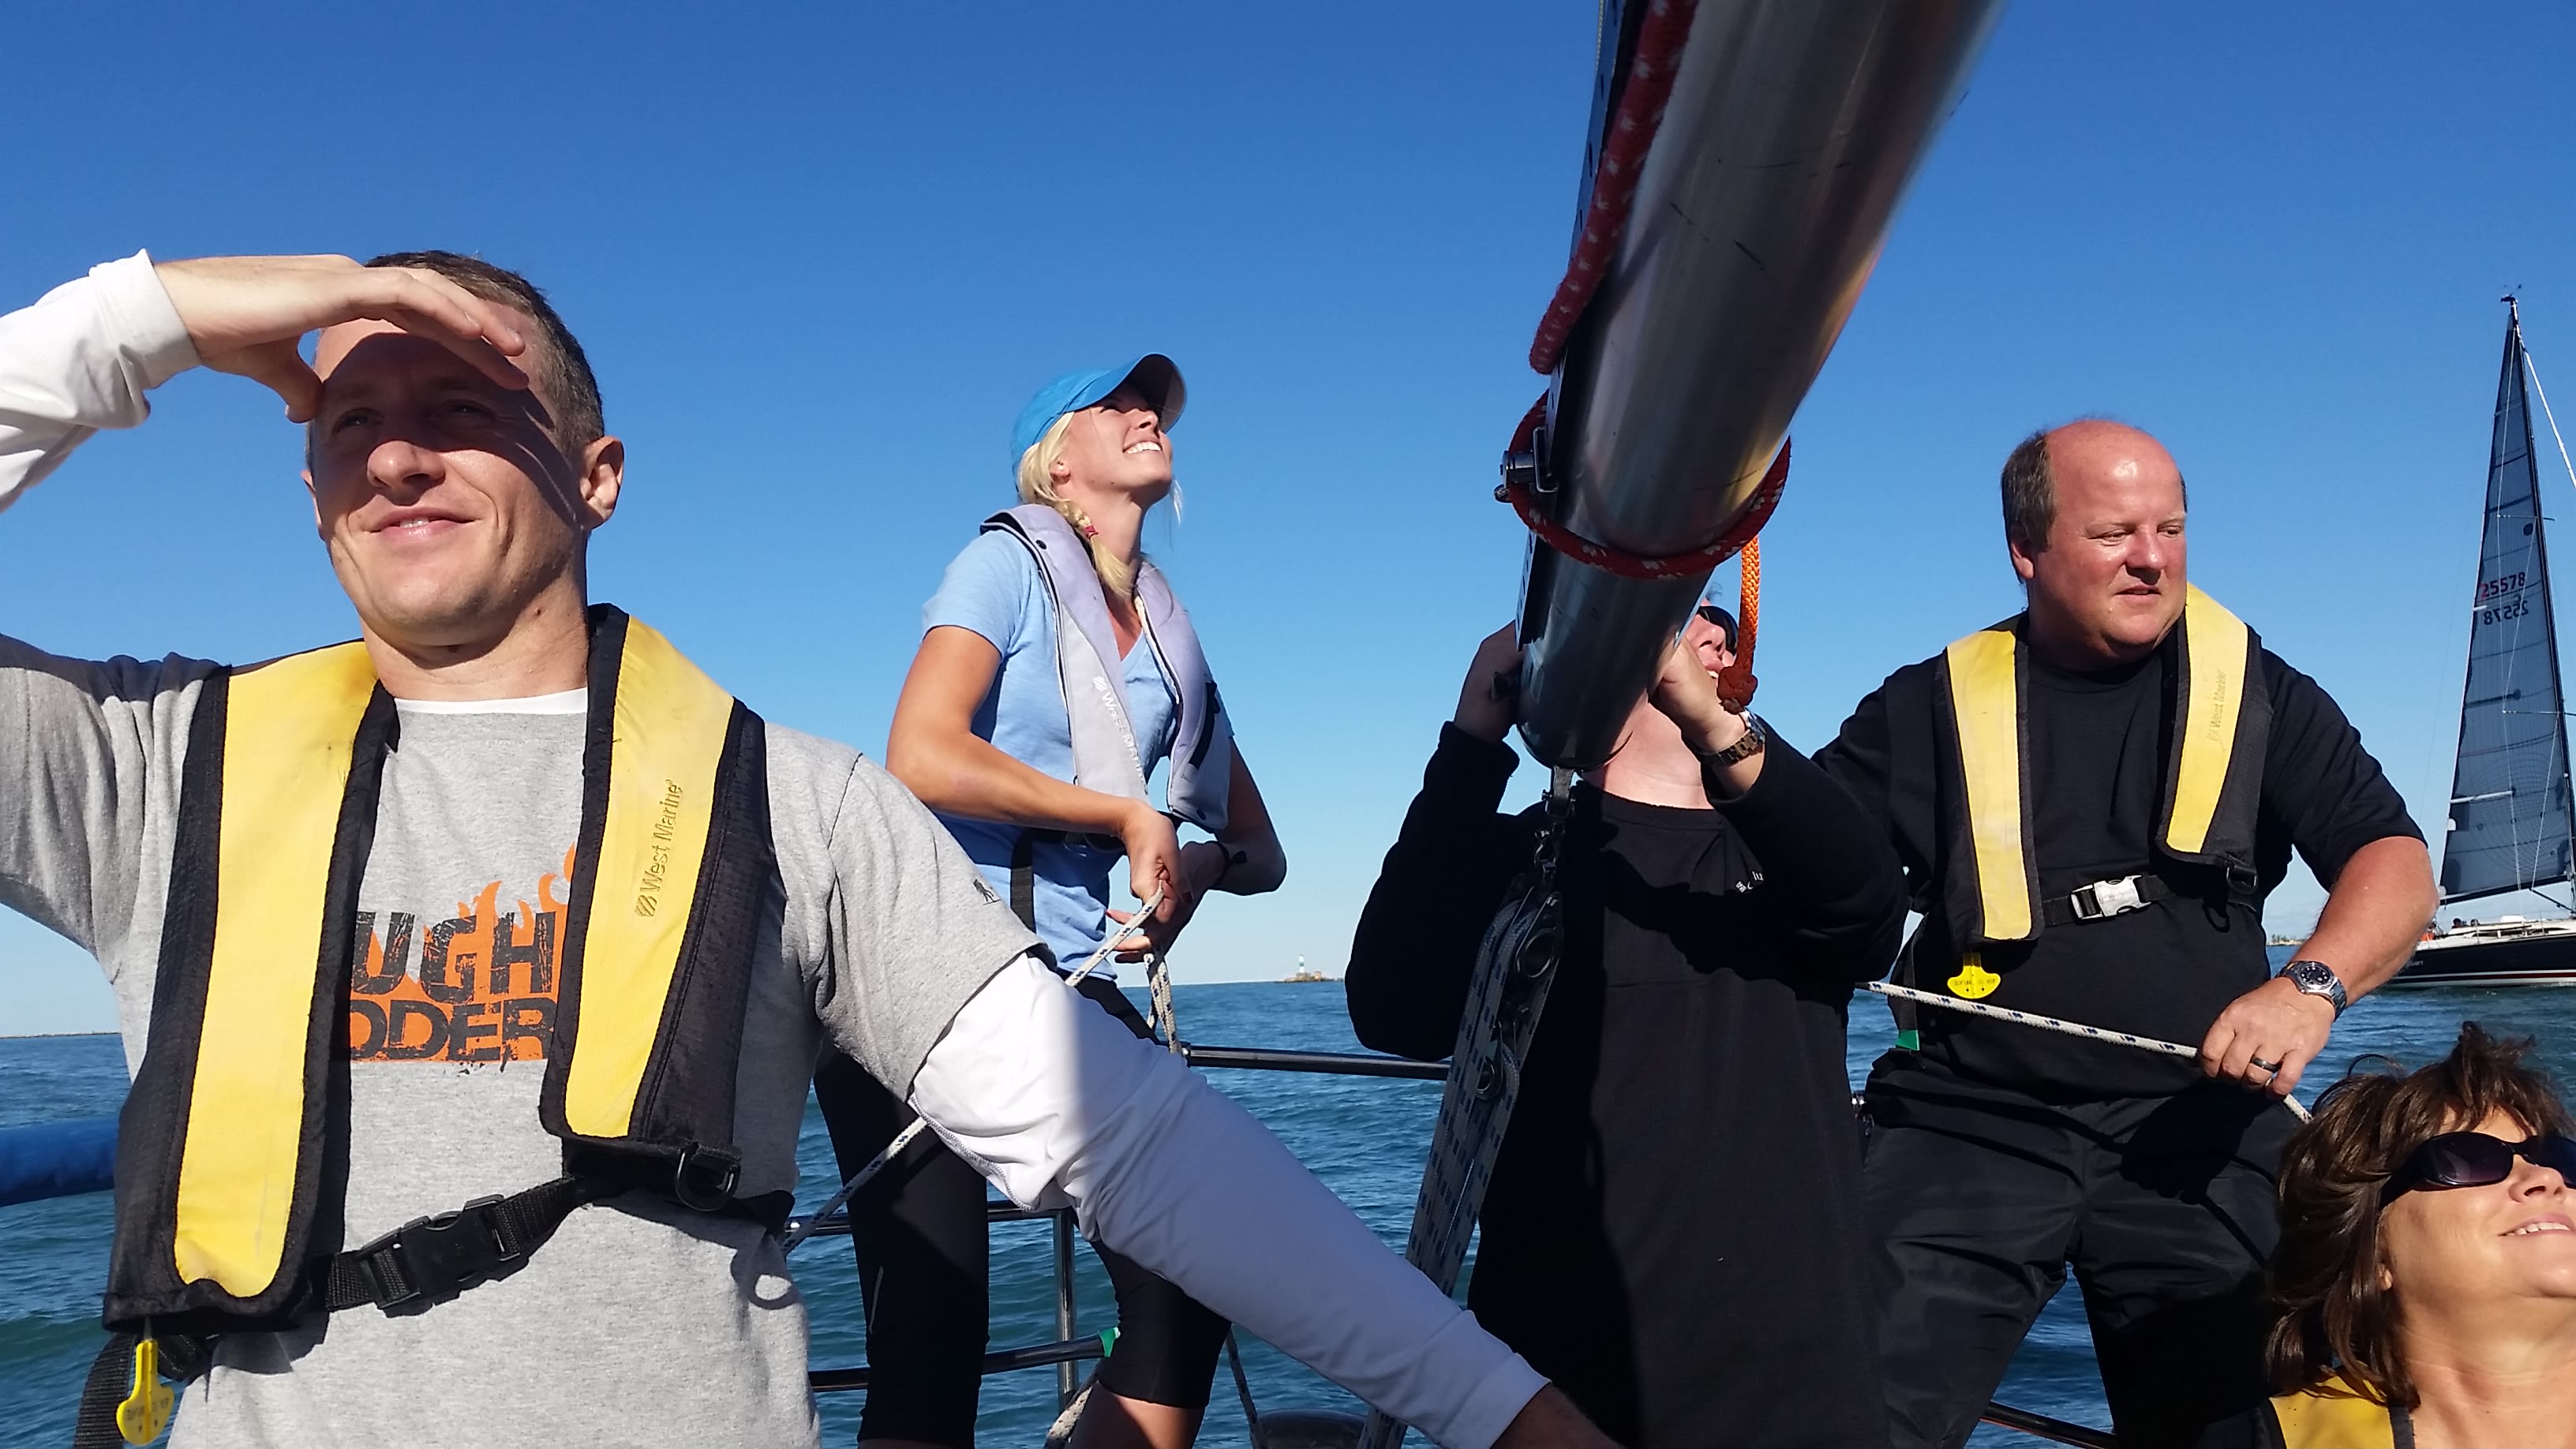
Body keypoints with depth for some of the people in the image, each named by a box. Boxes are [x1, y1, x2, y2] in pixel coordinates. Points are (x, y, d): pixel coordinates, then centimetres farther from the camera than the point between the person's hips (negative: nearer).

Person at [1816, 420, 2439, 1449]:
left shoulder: (2259, 694, 9)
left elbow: (2395, 864, 3)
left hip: (2198, 1124, 2)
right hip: (1974, 1121, -1)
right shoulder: (1932, 707, 6)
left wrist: (2312, 985, -18)